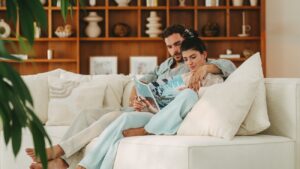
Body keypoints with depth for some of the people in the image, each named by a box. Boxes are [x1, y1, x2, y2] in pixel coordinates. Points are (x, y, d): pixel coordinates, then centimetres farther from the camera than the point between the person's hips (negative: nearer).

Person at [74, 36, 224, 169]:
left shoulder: (216, 80, 12)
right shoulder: (184, 77, 27)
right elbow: (167, 102, 18)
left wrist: (197, 91, -10)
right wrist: (146, 104, 2)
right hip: (161, 119, 4)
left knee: (189, 94, -35)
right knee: (126, 117, -25)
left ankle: (144, 130, -24)